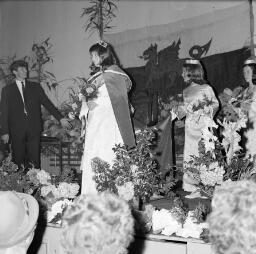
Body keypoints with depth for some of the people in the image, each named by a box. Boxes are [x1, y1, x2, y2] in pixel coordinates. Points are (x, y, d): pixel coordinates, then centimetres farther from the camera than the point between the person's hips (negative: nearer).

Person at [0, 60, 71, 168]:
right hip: (17, 131, -1)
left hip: (34, 130, 1)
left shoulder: (35, 87, 13)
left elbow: (47, 103, 9)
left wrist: (60, 118, -2)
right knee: (18, 162, -1)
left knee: (35, 161, -4)